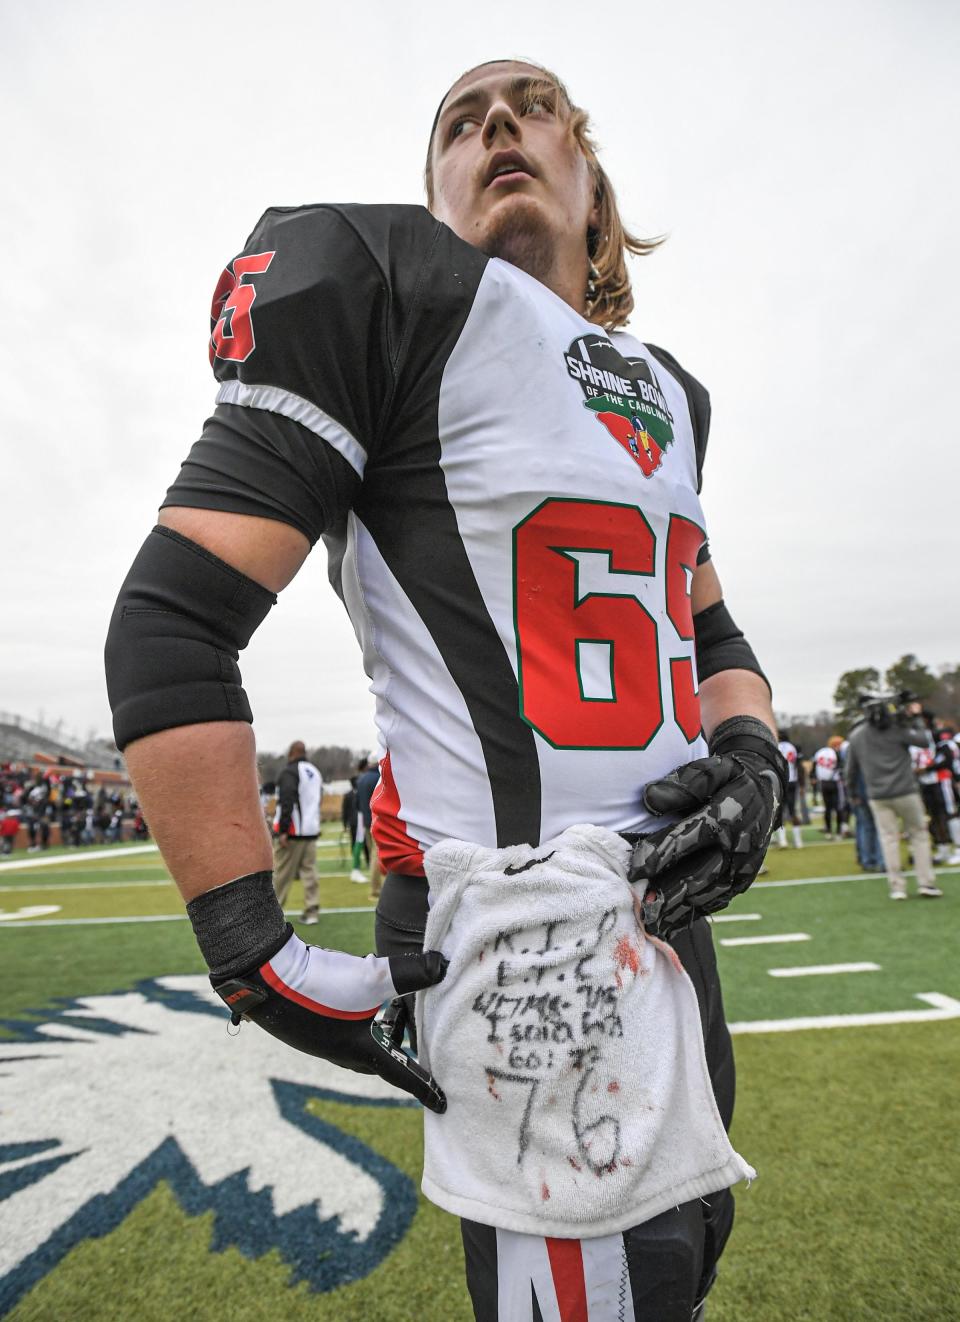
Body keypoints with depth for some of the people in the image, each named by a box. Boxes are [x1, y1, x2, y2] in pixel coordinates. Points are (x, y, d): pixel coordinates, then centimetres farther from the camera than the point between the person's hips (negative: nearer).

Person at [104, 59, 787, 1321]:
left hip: (669, 906, 8)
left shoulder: (671, 396, 15)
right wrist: (255, 955, -17)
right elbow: (168, 622, -14)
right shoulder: (387, 289, -8)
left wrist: (749, 752, -4)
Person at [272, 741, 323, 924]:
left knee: (281, 873, 1)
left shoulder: (289, 772, -10)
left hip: (292, 832, -7)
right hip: (311, 830, 7)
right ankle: (312, 911, 5)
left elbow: (287, 802, -19)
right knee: (309, 871, 7)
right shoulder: (315, 772, 16)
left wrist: (283, 831, -18)